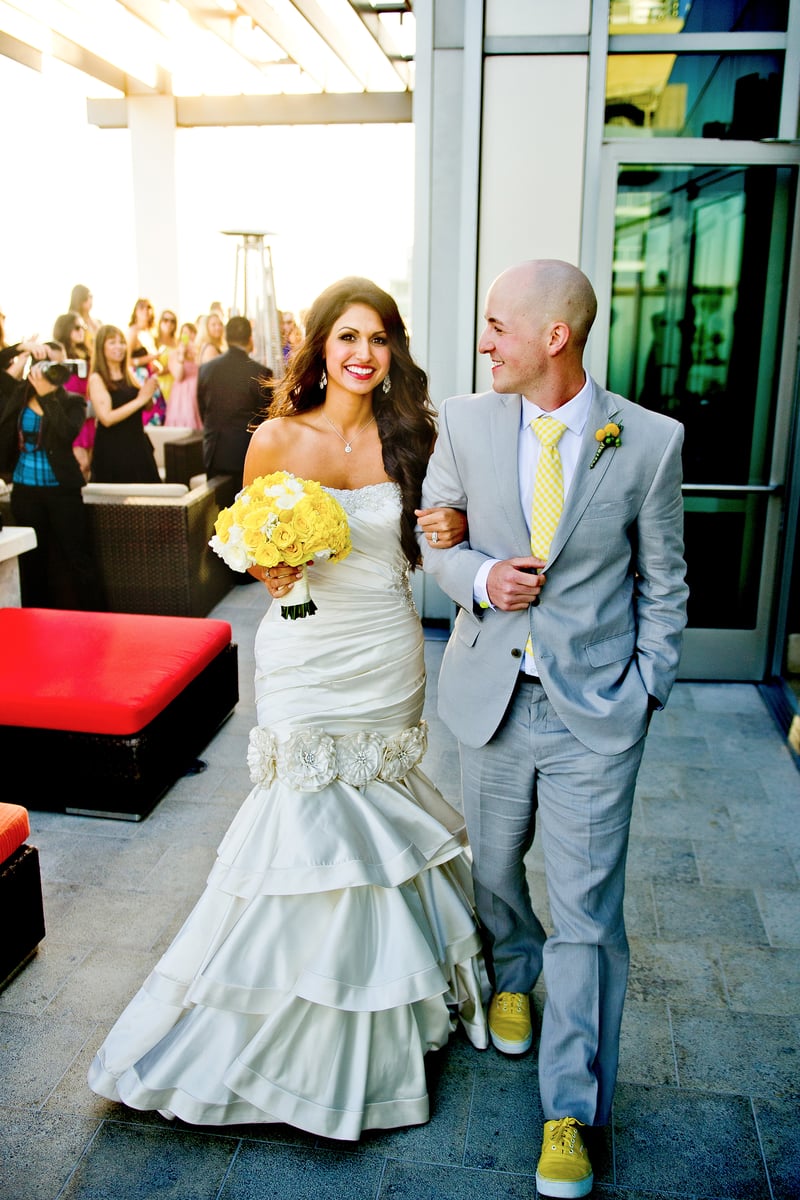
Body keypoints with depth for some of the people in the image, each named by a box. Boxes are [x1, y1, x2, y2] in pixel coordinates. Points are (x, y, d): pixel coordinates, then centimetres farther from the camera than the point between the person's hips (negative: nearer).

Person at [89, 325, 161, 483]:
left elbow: (148, 407, 14)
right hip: (112, 451, -6)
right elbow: (106, 418, -19)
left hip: (138, 445, 6)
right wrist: (140, 399, -19)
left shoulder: (129, 374, 10)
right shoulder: (97, 379, -8)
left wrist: (149, 392, -8)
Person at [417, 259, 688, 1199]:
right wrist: (479, 578, -12)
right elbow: (433, 534, 8)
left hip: (597, 709, -2)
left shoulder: (650, 441, -9)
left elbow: (662, 580, 1)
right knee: (492, 866, 21)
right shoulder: (465, 423, -3)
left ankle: (571, 1110, 22)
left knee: (586, 910, 4)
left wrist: (647, 687, -1)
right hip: (492, 695, 3)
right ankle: (513, 976, 53)